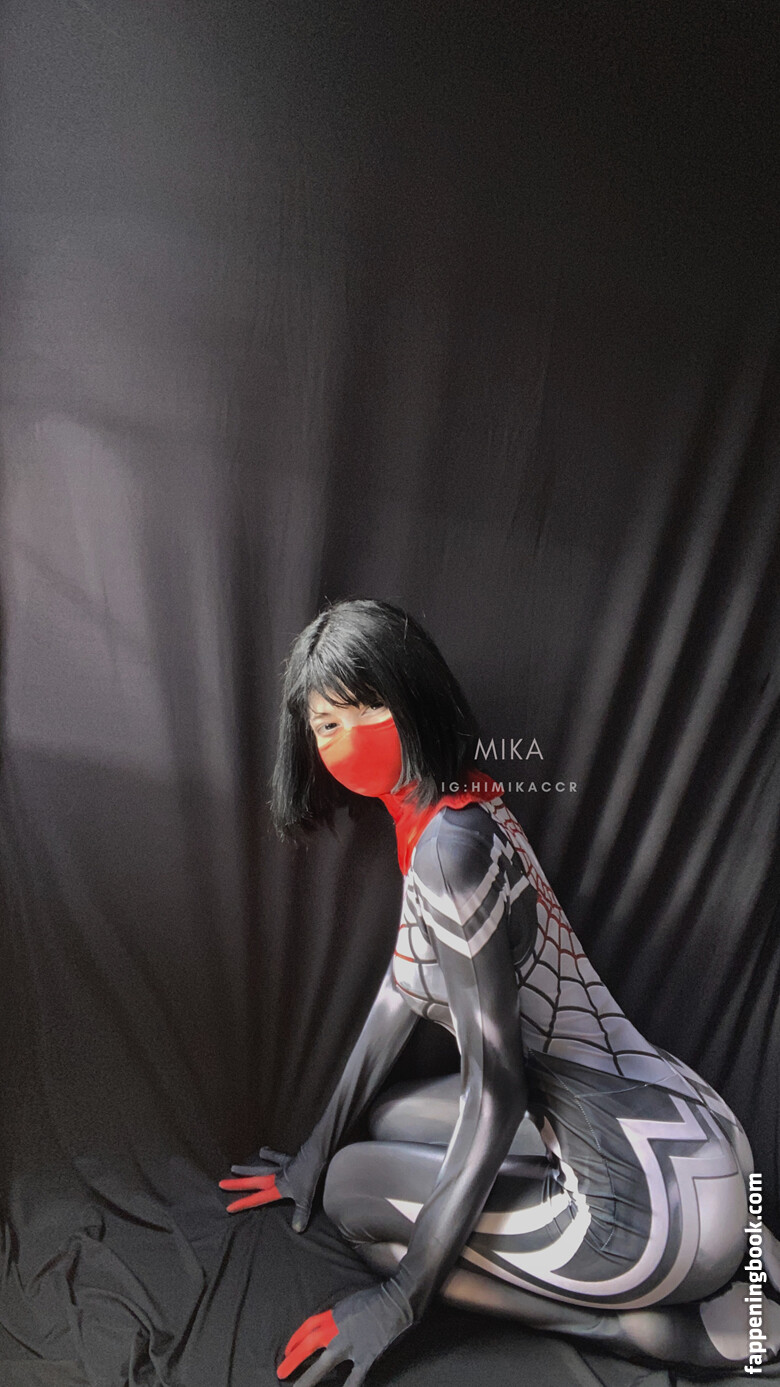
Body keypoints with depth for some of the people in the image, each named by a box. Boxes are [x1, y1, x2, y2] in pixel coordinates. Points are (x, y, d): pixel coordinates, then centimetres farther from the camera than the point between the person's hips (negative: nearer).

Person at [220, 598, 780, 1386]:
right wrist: (315, 1150, 17)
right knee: (391, 1122, 20)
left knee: (353, 1191, 5)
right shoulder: (457, 799, 4)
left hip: (659, 1200, -8)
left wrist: (401, 1297, -8)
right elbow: (402, 988, 10)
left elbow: (496, 1093, -20)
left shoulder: (450, 844, -25)